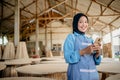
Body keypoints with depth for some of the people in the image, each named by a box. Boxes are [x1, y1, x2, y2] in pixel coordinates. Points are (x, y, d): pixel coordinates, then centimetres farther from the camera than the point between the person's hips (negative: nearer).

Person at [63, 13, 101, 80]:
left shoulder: (90, 40, 10)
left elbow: (95, 61, 9)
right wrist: (84, 51, -25)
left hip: (92, 74, 5)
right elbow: (68, 57, -14)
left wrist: (97, 53, -10)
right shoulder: (71, 37, -3)